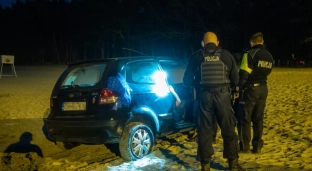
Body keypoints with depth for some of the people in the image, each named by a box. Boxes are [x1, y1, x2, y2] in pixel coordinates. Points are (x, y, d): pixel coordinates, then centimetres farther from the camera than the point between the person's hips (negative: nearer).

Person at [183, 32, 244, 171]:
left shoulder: (197, 58, 2)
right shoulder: (226, 55, 2)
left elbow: (187, 80, 4)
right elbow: (235, 79, 3)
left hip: (205, 96, 0)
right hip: (222, 95, 0)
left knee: (205, 130, 8)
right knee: (228, 129, 9)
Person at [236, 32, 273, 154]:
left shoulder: (250, 54, -12)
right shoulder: (269, 56, 10)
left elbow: (243, 73, -16)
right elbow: (267, 72, 17)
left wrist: (240, 87, -8)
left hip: (250, 88, -6)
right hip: (263, 89, 6)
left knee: (245, 117, 2)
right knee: (258, 118, 10)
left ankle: (245, 146, 4)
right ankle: (257, 146, 12)